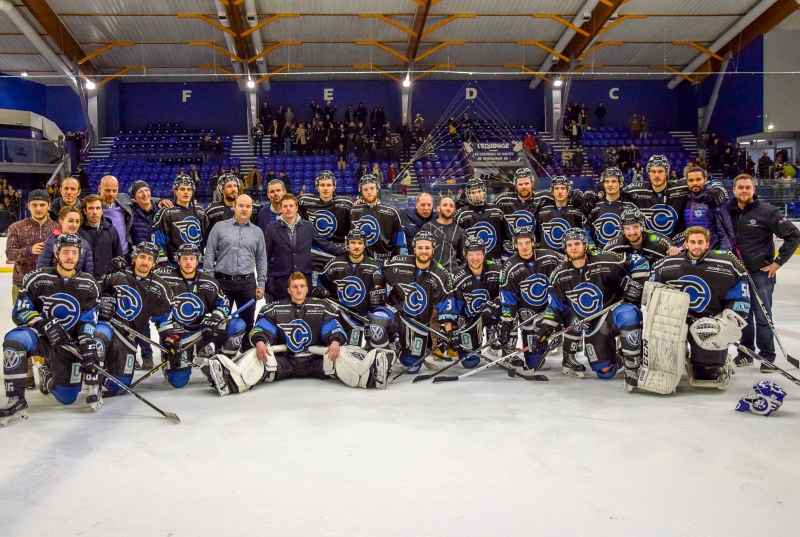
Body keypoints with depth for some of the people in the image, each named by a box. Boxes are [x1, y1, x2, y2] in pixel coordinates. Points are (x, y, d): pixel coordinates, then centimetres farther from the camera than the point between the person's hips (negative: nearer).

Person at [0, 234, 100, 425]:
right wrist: (45, 324, -25)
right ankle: (16, 401, -25)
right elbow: (19, 312, -9)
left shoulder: (88, 284, -2)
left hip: (68, 343, 2)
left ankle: (47, 375, 34)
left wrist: (87, 344, -16)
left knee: (67, 397, -3)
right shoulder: (37, 278, -9)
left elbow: (88, 319, -1)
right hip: (39, 335, -2)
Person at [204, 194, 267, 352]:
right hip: (223, 281, -2)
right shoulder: (220, 227, 2)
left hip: (247, 283, 2)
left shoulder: (257, 232, 9)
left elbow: (261, 260, 11)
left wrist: (261, 284, 4)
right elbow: (209, 255, 1)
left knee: (247, 321, 7)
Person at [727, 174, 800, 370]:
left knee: (763, 316, 0)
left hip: (761, 273, -4)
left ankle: (767, 356, 11)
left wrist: (778, 261, -9)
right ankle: (746, 352, 24)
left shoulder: (767, 211, -10)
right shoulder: (728, 211, 2)